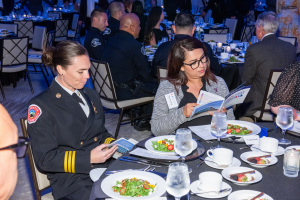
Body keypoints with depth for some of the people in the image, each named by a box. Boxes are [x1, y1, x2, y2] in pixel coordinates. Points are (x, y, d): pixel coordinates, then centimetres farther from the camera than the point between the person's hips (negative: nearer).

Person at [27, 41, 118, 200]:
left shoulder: (90, 95, 17)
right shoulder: (40, 106, -4)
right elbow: (44, 160, -7)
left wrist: (112, 145, 4)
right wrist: (88, 158, -16)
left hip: (106, 165, 6)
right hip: (73, 180, -6)